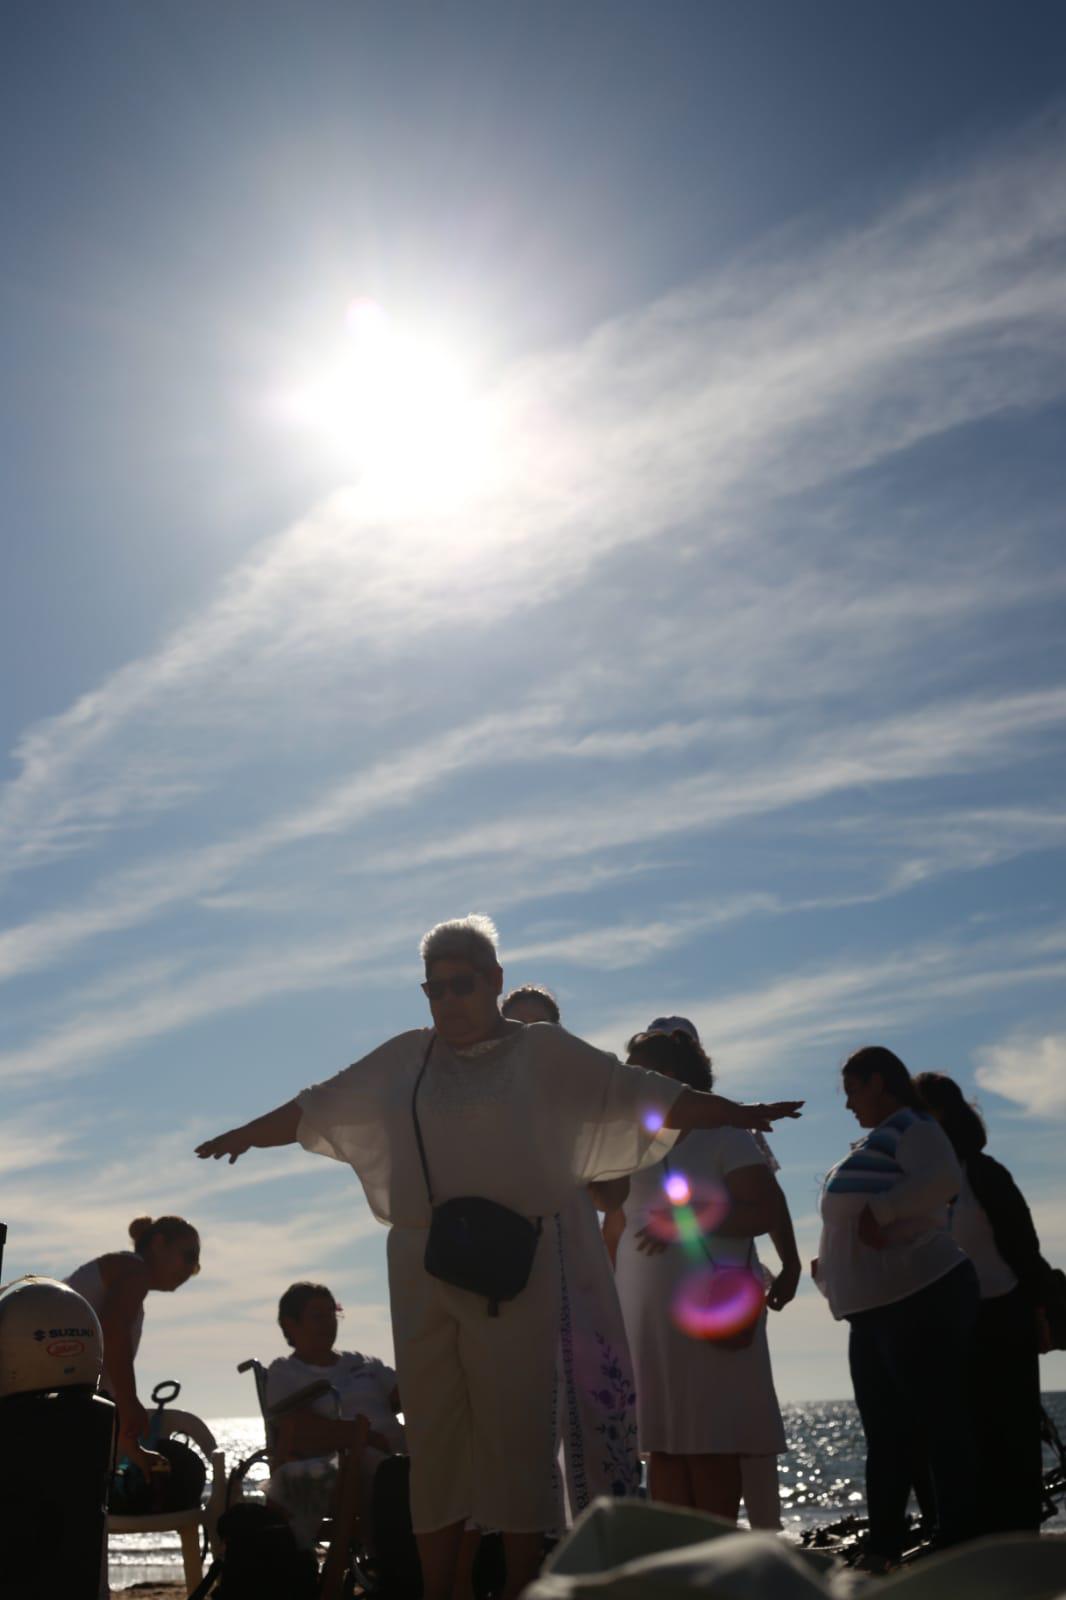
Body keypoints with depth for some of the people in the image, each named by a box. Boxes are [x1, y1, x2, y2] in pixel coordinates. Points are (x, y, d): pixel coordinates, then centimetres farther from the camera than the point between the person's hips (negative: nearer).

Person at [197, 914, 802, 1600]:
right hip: (421, 1266, 3)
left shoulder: (544, 1051, 5)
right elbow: (315, 1109, 24)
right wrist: (245, 1135, 30)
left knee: (517, 1428, -4)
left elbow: (648, 1097, 1)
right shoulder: (404, 1057, 14)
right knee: (433, 1436, 4)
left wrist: (738, 1114, -6)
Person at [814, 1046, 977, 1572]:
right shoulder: (875, 1141, 21)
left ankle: (958, 1550, -5)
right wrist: (830, 1265, 18)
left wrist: (880, 1211, -26)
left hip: (921, 1300, -10)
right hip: (877, 1309, 10)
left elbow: (944, 1178, -28)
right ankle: (882, 1550, 13)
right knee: (885, 1435, 10)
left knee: (940, 1428, -7)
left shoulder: (909, 1126, -9)